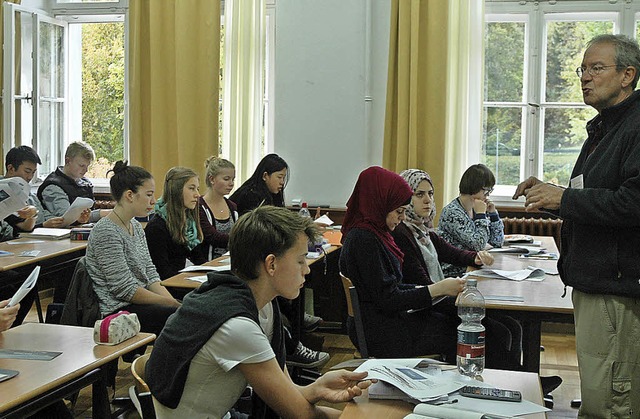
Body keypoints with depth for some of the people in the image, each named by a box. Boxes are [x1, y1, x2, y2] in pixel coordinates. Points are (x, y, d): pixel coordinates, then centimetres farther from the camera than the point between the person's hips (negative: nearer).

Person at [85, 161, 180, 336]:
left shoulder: (135, 226, 12)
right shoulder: (106, 232, -17)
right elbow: (124, 289, -19)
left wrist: (172, 300, -4)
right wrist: (171, 303, -13)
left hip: (139, 301, 9)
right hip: (118, 310, -9)